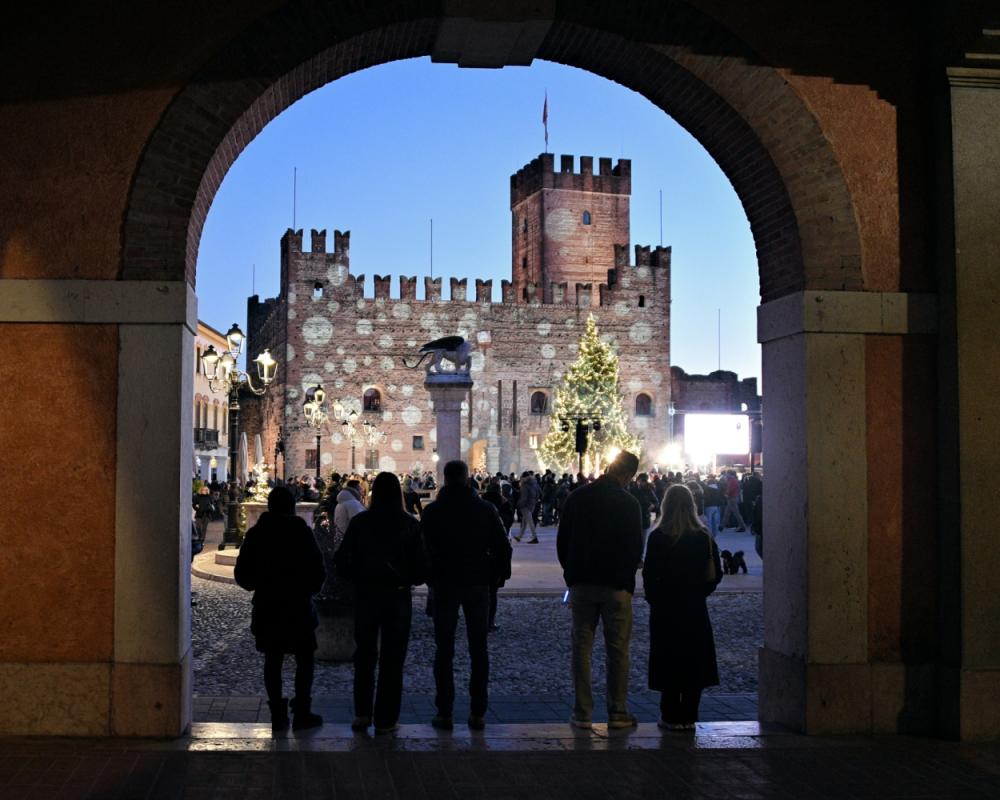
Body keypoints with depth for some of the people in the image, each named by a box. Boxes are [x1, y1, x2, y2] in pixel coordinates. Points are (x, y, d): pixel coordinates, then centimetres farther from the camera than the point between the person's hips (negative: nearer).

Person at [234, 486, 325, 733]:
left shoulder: (256, 534, 0)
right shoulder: (301, 531, -9)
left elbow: (242, 574, 2)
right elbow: (317, 569, -9)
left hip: (266, 607, 3)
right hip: (298, 607, -3)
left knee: (272, 661, 9)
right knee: (304, 659, 8)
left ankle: (278, 715, 9)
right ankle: (301, 712, 5)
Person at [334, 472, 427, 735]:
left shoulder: (359, 522, -7)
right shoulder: (410, 525, -8)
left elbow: (342, 563, -7)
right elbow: (421, 568, -9)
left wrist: (359, 577, 10)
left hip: (366, 595, 1)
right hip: (398, 597, -1)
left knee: (364, 655, 17)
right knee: (392, 659, 9)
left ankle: (362, 714, 17)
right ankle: (386, 720, 12)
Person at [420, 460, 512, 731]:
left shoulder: (432, 512, -3)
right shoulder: (485, 509, 0)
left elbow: (424, 549, -3)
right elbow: (502, 546, 0)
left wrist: (430, 579, 9)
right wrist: (497, 576, 10)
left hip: (445, 586, -1)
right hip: (478, 586, 1)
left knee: (444, 650, 5)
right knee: (478, 649, 7)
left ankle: (444, 713, 3)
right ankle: (478, 713, 7)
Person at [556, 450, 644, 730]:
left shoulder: (577, 497, 3)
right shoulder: (629, 503, -7)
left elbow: (562, 542, 7)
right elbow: (635, 547, -4)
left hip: (581, 583, 3)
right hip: (616, 586, -3)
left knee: (581, 647, 7)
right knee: (617, 649, 4)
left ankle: (583, 712, 6)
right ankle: (617, 712, 7)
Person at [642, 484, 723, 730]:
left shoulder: (658, 537, -12)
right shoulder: (704, 537, -3)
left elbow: (649, 574, -11)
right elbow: (716, 573, 1)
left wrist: (654, 599, 3)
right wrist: (699, 593, 13)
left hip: (665, 608, -2)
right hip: (696, 609, 3)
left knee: (668, 662, 6)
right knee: (694, 662, 10)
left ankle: (671, 717, 8)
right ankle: (689, 716, 13)